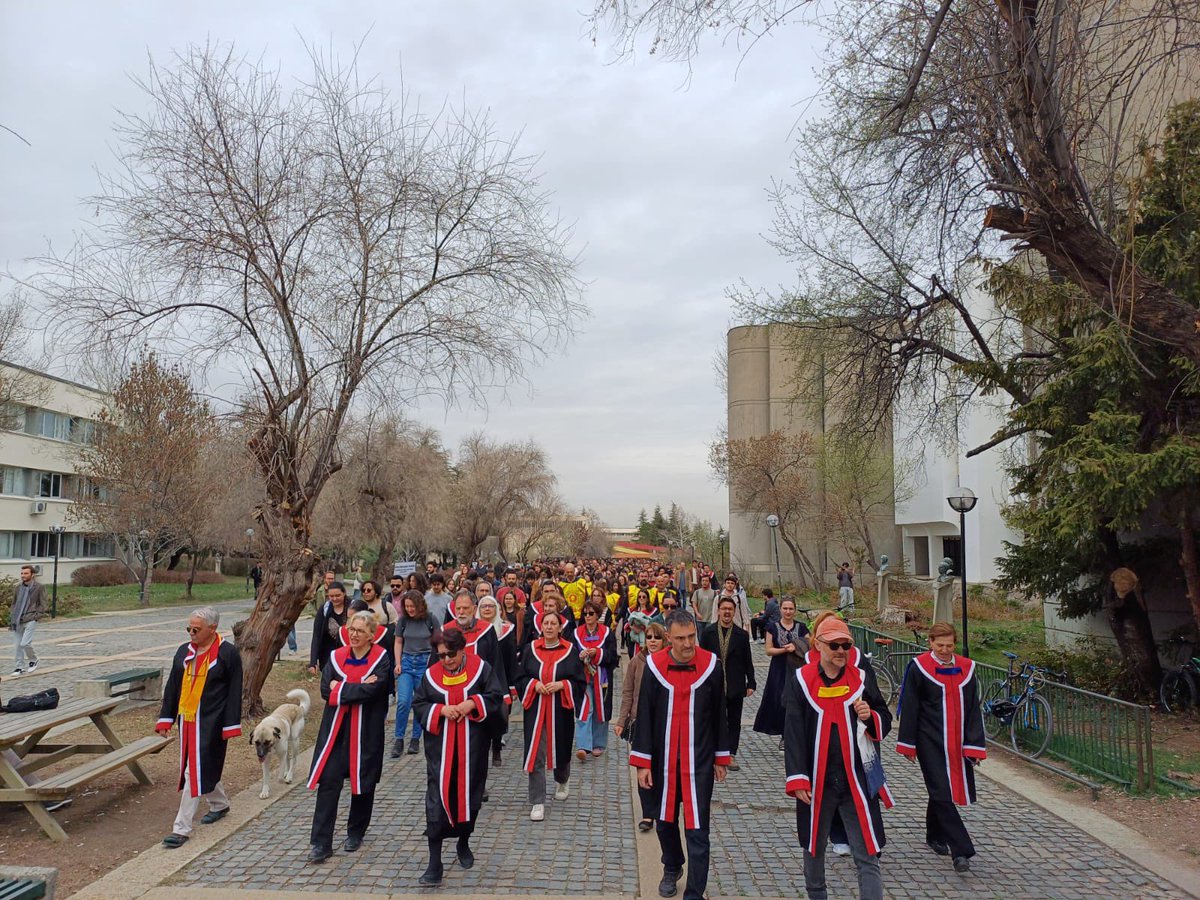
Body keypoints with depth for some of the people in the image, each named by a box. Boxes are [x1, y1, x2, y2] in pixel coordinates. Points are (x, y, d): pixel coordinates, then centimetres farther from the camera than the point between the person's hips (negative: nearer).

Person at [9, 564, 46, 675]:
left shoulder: (39, 588, -4)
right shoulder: (19, 587, 10)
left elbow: (42, 605, -3)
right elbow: (14, 604, 17)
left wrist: (36, 617, -13)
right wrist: (11, 619, 10)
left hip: (30, 621, -5)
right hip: (18, 621, 5)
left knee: (25, 643, -14)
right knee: (19, 645, 7)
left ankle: (34, 660, 11)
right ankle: (20, 667, 18)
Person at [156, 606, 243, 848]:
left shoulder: (228, 654, -10)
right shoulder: (184, 651, 7)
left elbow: (234, 692, -9)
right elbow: (172, 686, 13)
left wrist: (230, 726, -11)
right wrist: (165, 718, 9)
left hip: (210, 724, -6)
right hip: (186, 721, 6)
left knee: (195, 772, -6)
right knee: (205, 768, 18)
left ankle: (182, 828, 0)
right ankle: (220, 804, 40)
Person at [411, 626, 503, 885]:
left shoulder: (480, 668, -4)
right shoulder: (431, 674, 0)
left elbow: (495, 697, -3)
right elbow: (418, 705, 3)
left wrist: (472, 703, -19)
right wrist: (441, 710, -14)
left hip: (472, 747, 0)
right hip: (440, 747, 0)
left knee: (469, 794, 12)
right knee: (438, 797, -6)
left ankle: (464, 843, 38)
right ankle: (435, 864, -1)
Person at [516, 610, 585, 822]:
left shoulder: (570, 650, -2)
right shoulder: (531, 649, 1)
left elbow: (579, 681, 0)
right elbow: (520, 678, 7)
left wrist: (561, 685, -16)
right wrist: (534, 684, -12)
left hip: (560, 710, 0)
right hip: (536, 710, 0)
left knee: (560, 748, 15)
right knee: (535, 754, -4)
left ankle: (562, 781, 47)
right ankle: (537, 803, 4)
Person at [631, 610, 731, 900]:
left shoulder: (711, 665, -7)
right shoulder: (654, 666, -7)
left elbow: (719, 714, 3)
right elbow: (644, 715, -2)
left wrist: (720, 758, 7)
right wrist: (642, 762, -3)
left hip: (699, 761, -1)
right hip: (663, 760, 2)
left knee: (697, 830, -2)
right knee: (665, 821, 18)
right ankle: (672, 870, 44)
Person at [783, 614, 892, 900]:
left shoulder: (863, 678, 0)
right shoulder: (801, 680, -6)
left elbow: (885, 723, 8)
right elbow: (793, 734, -6)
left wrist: (871, 717, -15)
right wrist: (798, 779, -10)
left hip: (857, 780, 0)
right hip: (818, 780, 0)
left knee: (868, 856, -2)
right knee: (814, 847, 18)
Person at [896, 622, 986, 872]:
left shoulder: (966, 668, 3)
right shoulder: (919, 668, -7)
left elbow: (973, 710, 6)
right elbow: (909, 708, -4)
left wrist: (975, 746, 1)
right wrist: (908, 745, -4)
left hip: (957, 743, 4)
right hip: (930, 742, -4)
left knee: (940, 792, 15)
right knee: (942, 794, -9)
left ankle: (935, 836, 34)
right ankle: (961, 850, -6)